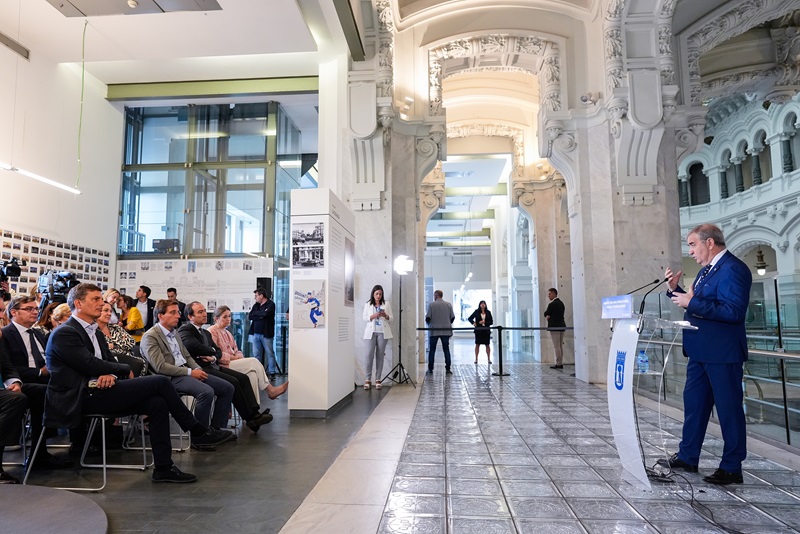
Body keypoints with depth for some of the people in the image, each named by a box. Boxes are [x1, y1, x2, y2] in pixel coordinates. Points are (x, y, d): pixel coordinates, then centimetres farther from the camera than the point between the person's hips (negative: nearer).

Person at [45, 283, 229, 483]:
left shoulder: (94, 332, 20)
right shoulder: (64, 334, -8)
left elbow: (110, 362, 16)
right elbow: (92, 366, -17)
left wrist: (111, 375, -9)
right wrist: (125, 370, -1)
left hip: (99, 391, 9)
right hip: (84, 397, -9)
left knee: (157, 402, -14)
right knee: (159, 382, -18)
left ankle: (163, 467, -11)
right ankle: (197, 431, -6)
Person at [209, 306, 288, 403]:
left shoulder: (227, 332, 22)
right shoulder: (212, 332, -5)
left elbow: (236, 350, 20)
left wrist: (239, 357, -3)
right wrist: (234, 357, -14)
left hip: (232, 362, 8)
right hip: (221, 366, -8)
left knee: (252, 372, -21)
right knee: (253, 362, -19)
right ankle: (270, 390, -11)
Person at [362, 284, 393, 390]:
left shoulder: (386, 304, 8)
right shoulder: (368, 304, 7)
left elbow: (391, 318, 8)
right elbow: (365, 318, 3)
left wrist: (385, 316, -14)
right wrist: (373, 316, -14)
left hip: (382, 332, 1)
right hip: (371, 332, -1)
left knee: (380, 355, 1)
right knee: (369, 355, -8)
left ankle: (378, 379, 6)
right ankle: (367, 379, -1)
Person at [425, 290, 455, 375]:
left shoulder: (431, 304, -6)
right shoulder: (448, 304, 3)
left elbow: (427, 318, -9)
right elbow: (453, 317, 2)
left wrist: (429, 324, 12)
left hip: (434, 330, -2)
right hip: (446, 330, 2)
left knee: (431, 350, 6)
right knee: (446, 350, 9)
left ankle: (430, 369, 6)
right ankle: (448, 369, 6)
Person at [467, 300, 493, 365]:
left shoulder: (488, 312, 6)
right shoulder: (476, 312, 3)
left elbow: (491, 322, 5)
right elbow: (470, 318, 9)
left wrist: (485, 322, -10)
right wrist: (473, 323, -9)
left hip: (486, 331, 1)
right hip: (478, 330, -1)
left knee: (487, 345, 3)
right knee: (477, 344, 2)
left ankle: (489, 359, 10)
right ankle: (476, 359, 9)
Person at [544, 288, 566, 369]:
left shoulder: (552, 304, -14)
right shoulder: (561, 303, 14)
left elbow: (545, 314, -8)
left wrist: (547, 314, 9)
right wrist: (549, 316, 5)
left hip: (554, 327, -9)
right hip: (561, 326, 9)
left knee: (557, 346, -6)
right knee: (561, 346, 10)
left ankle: (558, 364, -5)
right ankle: (561, 363, 13)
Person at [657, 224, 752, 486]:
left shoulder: (733, 269, -16)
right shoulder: (707, 270, 14)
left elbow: (734, 311, -26)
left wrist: (692, 302, -24)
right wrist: (676, 289, 5)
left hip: (722, 354, -10)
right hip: (701, 351, 10)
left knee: (728, 409, 3)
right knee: (693, 403, 16)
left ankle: (732, 468, 16)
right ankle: (687, 457, 29)